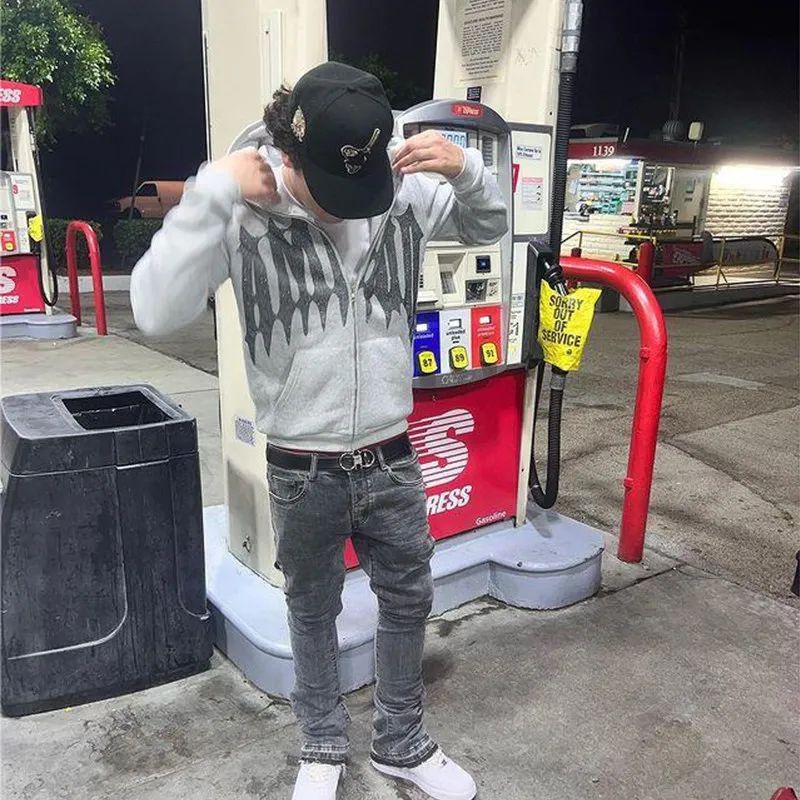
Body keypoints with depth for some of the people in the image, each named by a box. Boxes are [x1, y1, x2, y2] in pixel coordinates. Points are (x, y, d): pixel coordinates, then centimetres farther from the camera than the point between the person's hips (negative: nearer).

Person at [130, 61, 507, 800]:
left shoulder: (406, 189, -6)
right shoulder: (243, 210, -15)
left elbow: (489, 228, 9)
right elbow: (157, 313, -23)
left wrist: (466, 169, -11)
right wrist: (209, 195, -28)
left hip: (392, 459, 3)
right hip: (302, 471, -2)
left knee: (408, 601, 18)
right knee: (313, 610, 19)